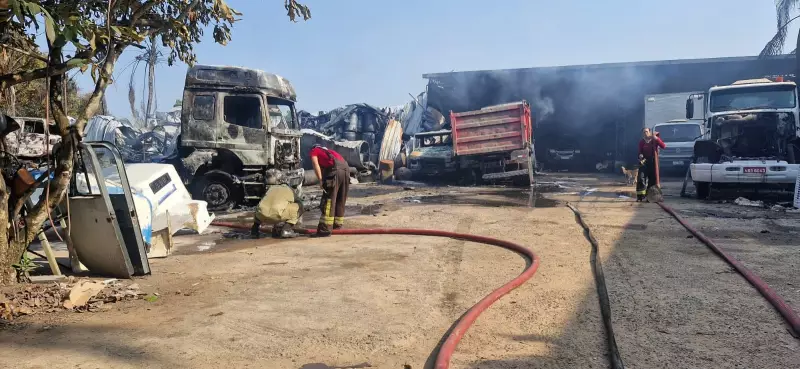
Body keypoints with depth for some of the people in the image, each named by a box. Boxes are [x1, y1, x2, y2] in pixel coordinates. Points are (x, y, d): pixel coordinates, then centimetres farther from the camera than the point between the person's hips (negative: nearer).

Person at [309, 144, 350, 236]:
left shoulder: (313, 151, 21)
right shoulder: (327, 151, 40)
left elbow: (316, 164, 1)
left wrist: (320, 180, -4)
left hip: (335, 169, -7)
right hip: (346, 168, 7)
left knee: (328, 201, -6)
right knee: (340, 200, 18)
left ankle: (325, 229, -9)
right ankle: (338, 224, 28)